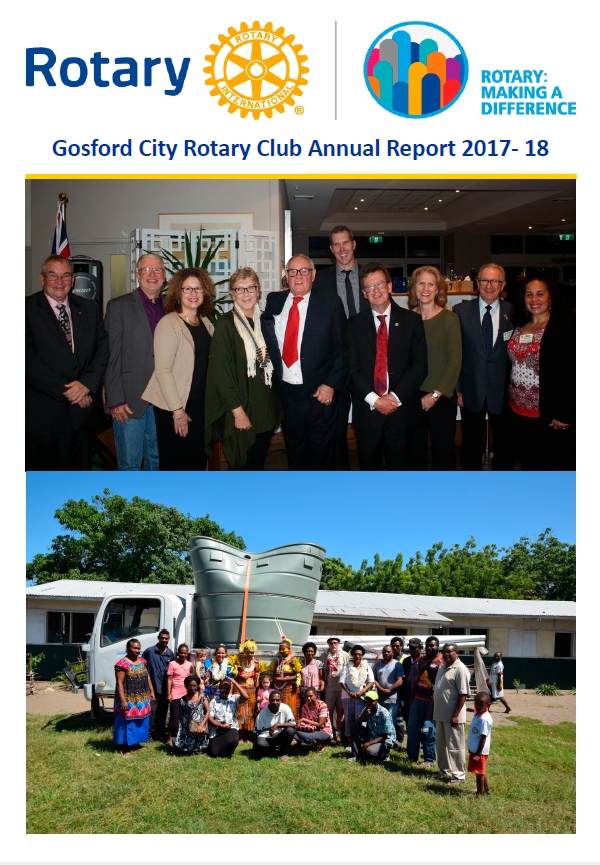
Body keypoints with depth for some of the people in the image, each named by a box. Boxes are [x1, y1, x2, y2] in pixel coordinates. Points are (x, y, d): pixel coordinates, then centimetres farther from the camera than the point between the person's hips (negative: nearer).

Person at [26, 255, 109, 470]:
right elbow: (28, 360, -11)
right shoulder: (27, 309, -4)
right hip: (42, 415, -3)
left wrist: (87, 383, -12)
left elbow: (103, 349, 5)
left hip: (82, 408, 4)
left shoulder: (89, 309, 11)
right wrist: (67, 391, -13)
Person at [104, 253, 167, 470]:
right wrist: (116, 401, -12)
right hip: (130, 401, -4)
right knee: (130, 463, 1)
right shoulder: (118, 306, 0)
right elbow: (111, 356, -5)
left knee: (157, 460, 13)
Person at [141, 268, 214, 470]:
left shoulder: (206, 323, 10)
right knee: (175, 463, 2)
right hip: (173, 408, -6)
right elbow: (162, 370, -15)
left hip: (200, 404, 6)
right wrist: (177, 411, -16)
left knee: (198, 461, 12)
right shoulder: (168, 324, -11)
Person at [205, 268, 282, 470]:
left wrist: (277, 406, 9)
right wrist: (238, 411, -17)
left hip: (266, 409, 5)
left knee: (258, 464, 13)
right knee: (242, 467, 2)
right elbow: (221, 371, -13)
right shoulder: (226, 324, -8)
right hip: (239, 410, -5)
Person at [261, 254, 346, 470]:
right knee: (294, 448, 16)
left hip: (321, 393, -3)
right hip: (287, 393, 3)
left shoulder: (330, 303, -3)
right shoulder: (274, 301, 6)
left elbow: (342, 348, -5)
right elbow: (268, 341, 16)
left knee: (322, 450, 9)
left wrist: (331, 384, -10)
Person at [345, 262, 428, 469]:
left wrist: (395, 397, -12)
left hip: (401, 410, 0)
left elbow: (420, 365, -2)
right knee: (368, 466, 8)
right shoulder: (355, 324, 6)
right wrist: (374, 400, -13)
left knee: (399, 466, 8)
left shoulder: (412, 320, 5)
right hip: (366, 411, 1)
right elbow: (351, 369, 0)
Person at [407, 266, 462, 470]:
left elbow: (455, 361, -6)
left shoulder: (449, 319, -2)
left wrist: (435, 395, -11)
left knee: (443, 452, 3)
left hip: (441, 398, -2)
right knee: (415, 451, 8)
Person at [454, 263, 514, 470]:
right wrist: (456, 388, -2)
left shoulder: (513, 313, 0)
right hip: (471, 392, 0)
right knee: (471, 446, 11)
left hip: (503, 392, 0)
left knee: (504, 445, 11)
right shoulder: (461, 311, 0)